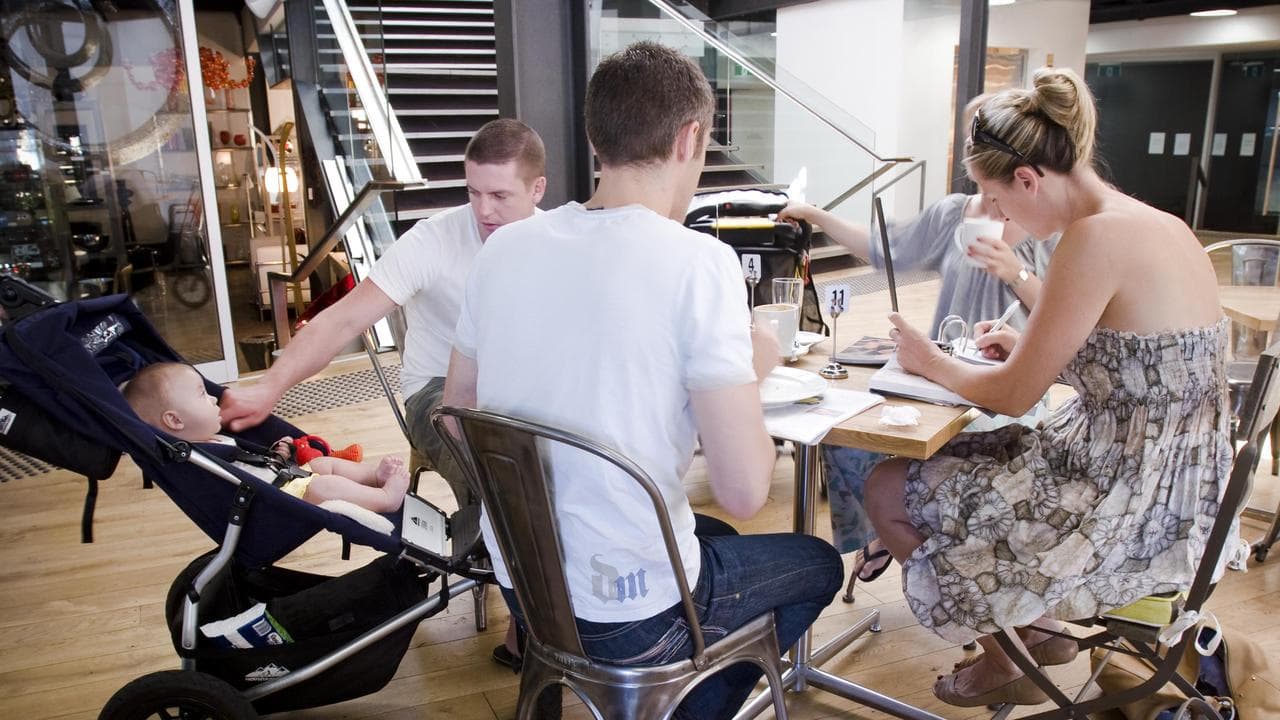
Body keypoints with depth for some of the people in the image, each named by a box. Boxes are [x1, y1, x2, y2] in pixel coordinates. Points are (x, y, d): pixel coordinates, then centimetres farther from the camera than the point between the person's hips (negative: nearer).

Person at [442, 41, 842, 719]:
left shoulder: (503, 248, -4)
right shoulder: (699, 262, -22)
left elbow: (458, 419, 8)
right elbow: (743, 491, -22)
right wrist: (749, 372, -2)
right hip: (629, 618, -6)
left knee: (712, 534, 33)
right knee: (818, 563, 23)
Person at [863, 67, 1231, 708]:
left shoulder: (1097, 237, -24)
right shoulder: (1158, 223, 4)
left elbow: (1014, 395, -17)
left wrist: (932, 363, 1)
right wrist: (1032, 347, 12)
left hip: (1134, 511, -10)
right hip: (1175, 488, 10)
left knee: (888, 491, 2)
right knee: (954, 460, 24)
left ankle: (1002, 667, 21)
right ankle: (1040, 626, 31)